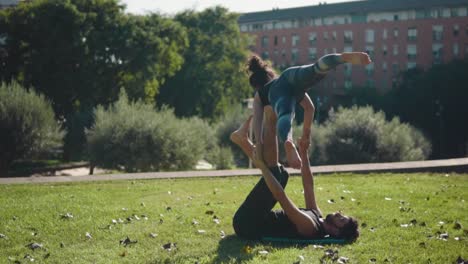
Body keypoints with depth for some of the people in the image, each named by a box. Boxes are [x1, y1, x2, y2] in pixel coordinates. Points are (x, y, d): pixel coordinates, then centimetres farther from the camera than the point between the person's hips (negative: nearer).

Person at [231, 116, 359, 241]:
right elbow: (308, 185, 11)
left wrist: (262, 167, -29)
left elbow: (281, 196, -32)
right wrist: (304, 153, 10)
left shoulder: (310, 227, -27)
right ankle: (243, 140, 12)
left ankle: (271, 122, -6)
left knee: (276, 174, -19)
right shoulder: (317, 218, 0)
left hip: (246, 224, -8)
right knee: (281, 174, 17)